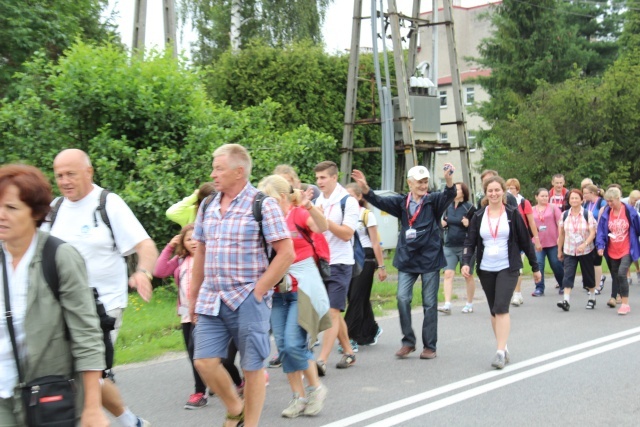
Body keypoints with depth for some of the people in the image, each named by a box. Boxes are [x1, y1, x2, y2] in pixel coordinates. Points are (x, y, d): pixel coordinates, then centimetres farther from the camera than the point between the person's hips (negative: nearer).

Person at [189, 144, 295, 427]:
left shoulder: (263, 205, -8)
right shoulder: (208, 206, 10)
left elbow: (286, 253, -12)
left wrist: (258, 291, -13)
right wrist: (193, 295, 16)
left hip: (248, 300, -5)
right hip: (211, 300, 5)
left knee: (252, 367, 3)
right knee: (204, 361, -1)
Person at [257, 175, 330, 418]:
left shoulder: (299, 214, -8)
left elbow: (322, 227, -28)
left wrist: (309, 206, -44)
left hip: (302, 287, -6)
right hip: (278, 290, 6)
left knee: (294, 344, -12)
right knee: (283, 346, 4)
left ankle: (316, 388, 11)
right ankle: (299, 397, 15)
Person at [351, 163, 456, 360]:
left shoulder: (433, 201, -2)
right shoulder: (402, 202, 4)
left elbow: (449, 196, -19)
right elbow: (380, 202, -5)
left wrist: (449, 180, -41)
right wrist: (365, 189, -23)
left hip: (430, 258, -2)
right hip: (407, 259, 2)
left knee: (429, 303, 4)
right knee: (402, 298, -9)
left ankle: (430, 346, 14)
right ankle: (408, 341, 6)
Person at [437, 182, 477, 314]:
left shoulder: (469, 207, -9)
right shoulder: (449, 207, 8)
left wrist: (468, 224, -26)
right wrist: (442, 223, 2)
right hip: (449, 247, 5)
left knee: (468, 276, 9)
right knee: (448, 274, -5)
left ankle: (469, 304, 21)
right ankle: (447, 305, -8)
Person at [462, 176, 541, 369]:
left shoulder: (512, 214, -2)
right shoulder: (478, 216, 5)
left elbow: (526, 241, 2)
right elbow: (470, 242, 3)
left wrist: (535, 267, 5)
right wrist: (465, 262, -14)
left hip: (508, 268, -3)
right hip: (486, 270, 4)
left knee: (501, 308, -17)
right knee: (494, 311, 9)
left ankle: (500, 351, -18)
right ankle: (504, 349, 20)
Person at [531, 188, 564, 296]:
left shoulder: (553, 207, 3)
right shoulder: (532, 210, 8)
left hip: (553, 242, -1)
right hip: (538, 243, 1)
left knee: (556, 265, 6)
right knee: (538, 265, -6)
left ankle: (563, 285, 24)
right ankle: (539, 288, -1)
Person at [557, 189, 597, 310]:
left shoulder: (588, 214, -5)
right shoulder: (564, 215, 2)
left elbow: (592, 232, -10)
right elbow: (561, 234, 8)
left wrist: (585, 244, -26)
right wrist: (559, 250, 10)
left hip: (586, 251, -1)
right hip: (569, 251, 2)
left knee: (588, 275, 10)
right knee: (568, 275, -11)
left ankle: (592, 298, 28)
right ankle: (566, 300, -18)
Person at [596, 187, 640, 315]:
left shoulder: (629, 211, -9)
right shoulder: (606, 213, -2)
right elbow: (601, 231, -1)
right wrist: (600, 245, -13)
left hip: (627, 250, -4)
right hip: (612, 251, 4)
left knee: (621, 273, -18)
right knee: (615, 275, 14)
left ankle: (625, 304, -11)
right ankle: (613, 298, 29)